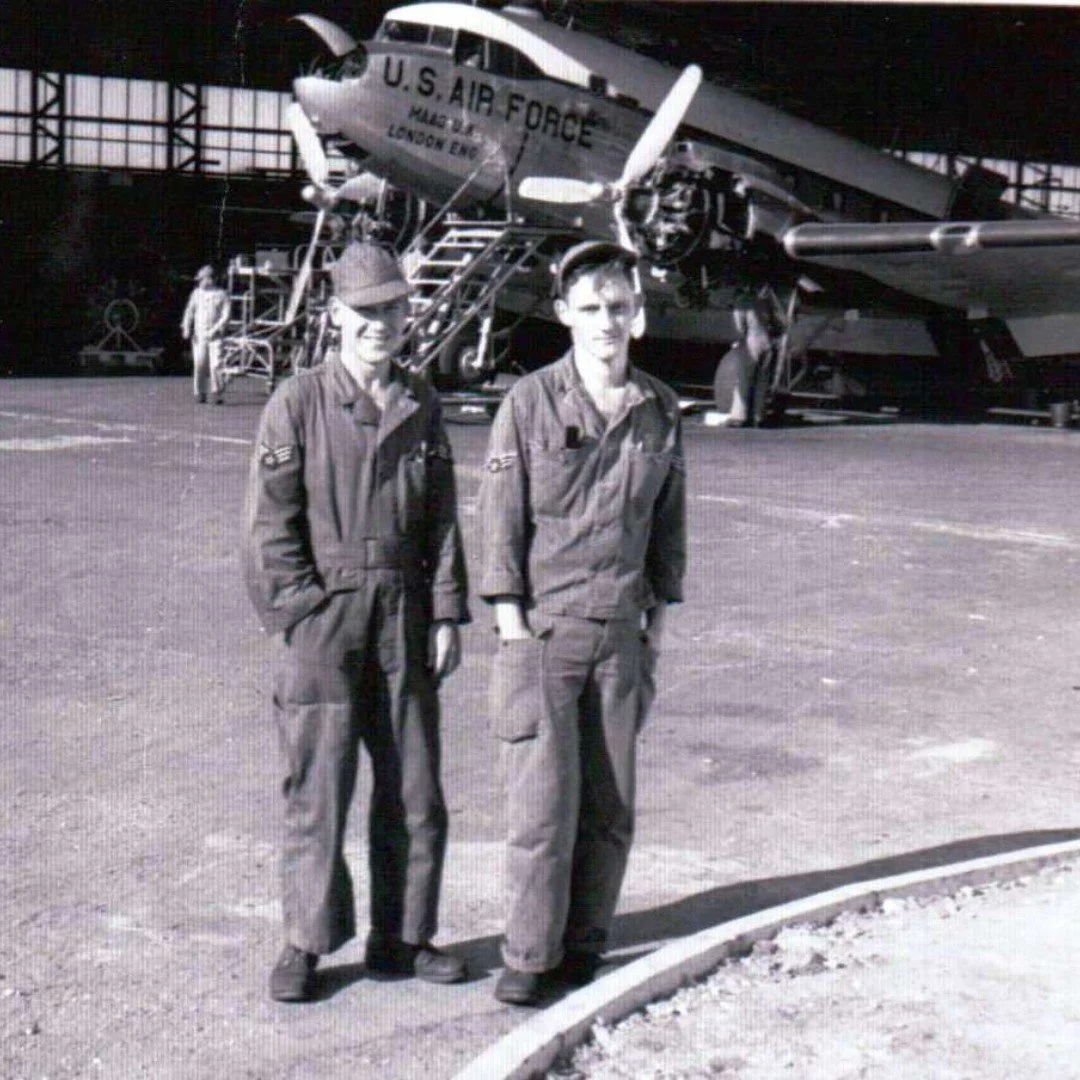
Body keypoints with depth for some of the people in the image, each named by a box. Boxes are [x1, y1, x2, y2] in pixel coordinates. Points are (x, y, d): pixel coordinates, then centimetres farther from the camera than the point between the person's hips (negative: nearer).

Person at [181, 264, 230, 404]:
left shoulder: (221, 294, 3)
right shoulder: (197, 293, 11)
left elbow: (226, 315, -2)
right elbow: (189, 311, 12)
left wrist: (216, 329, -14)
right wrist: (186, 328, -1)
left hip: (215, 335, -2)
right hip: (199, 334, 2)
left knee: (216, 364, -11)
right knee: (200, 364, 1)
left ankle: (217, 393, -7)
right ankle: (200, 393, 10)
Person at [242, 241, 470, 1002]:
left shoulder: (422, 406, 9)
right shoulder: (297, 404, -3)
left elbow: (443, 519, 11)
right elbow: (268, 525, -4)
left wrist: (448, 614, 5)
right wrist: (302, 611, -11)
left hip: (405, 619, 4)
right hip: (324, 619, -4)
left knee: (415, 791, 9)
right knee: (317, 790, 0)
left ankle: (403, 937, 23)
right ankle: (306, 945, 14)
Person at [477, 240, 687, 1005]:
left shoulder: (662, 410, 6)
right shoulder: (530, 402, -5)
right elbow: (501, 518, -4)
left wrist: (658, 617, 12)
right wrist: (512, 621, -9)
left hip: (620, 632, 4)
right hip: (543, 628, -4)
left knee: (611, 806, 8)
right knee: (544, 800, -5)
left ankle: (584, 948, 22)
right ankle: (530, 958, 9)